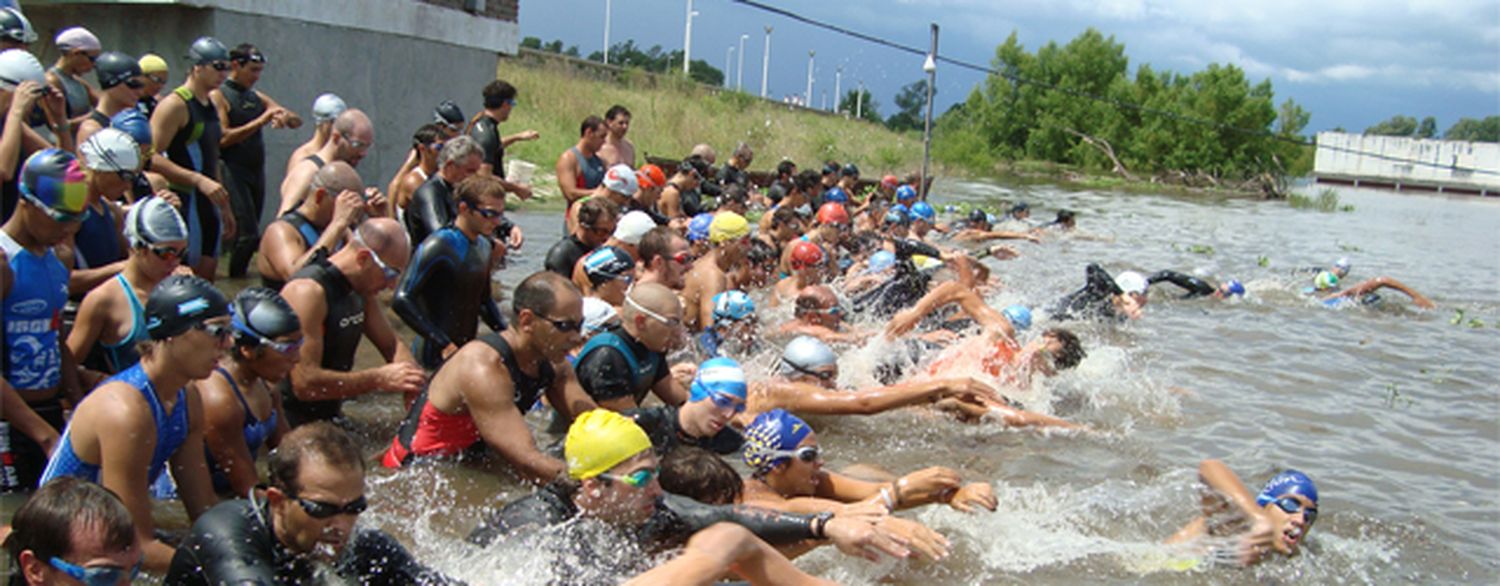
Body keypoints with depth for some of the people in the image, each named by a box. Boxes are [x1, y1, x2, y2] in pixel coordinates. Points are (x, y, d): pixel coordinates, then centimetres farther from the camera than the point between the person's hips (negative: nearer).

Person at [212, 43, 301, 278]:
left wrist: (286, 116, -10)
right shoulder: (218, 96, -4)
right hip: (233, 172, -7)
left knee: (247, 234, 9)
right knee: (248, 234, -13)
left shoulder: (258, 98, 14)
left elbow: (297, 122, 14)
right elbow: (223, 138, -15)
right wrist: (260, 122, -19)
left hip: (257, 171, 7)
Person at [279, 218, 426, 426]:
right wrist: (380, 379, -26)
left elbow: (391, 346, 13)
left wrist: (416, 381, -7)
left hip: (329, 416, 8)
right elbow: (305, 382, -28)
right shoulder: (308, 291, -23)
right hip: (292, 424, -8)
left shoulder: (360, 289, 4)